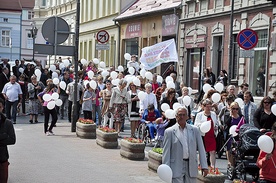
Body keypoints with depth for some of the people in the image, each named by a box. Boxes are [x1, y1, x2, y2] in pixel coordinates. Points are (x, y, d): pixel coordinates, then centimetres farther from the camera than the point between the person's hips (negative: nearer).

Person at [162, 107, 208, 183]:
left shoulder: (194, 130, 8)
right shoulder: (170, 131, 1)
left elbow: (201, 149, 7)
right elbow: (166, 152, -1)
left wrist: (204, 166, 0)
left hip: (191, 167, 3)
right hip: (177, 167, -3)